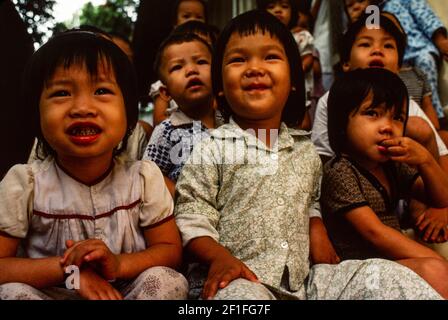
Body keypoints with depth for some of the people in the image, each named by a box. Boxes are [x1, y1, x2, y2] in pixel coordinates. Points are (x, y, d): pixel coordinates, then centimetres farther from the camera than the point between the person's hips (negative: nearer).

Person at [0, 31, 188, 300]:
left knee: (167, 281, -27)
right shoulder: (24, 183, -10)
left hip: (127, 289, 1)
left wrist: (119, 264, -24)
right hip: (50, 293, -1)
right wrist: (64, 267, -25)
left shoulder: (144, 178, -7)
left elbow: (171, 250, -4)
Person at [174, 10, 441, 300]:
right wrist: (220, 257, -21)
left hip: (303, 278, 6)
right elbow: (192, 219, -4)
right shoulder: (212, 150, -2)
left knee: (391, 276, -9)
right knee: (242, 295, -42)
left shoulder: (306, 150, 13)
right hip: (237, 280, -5)